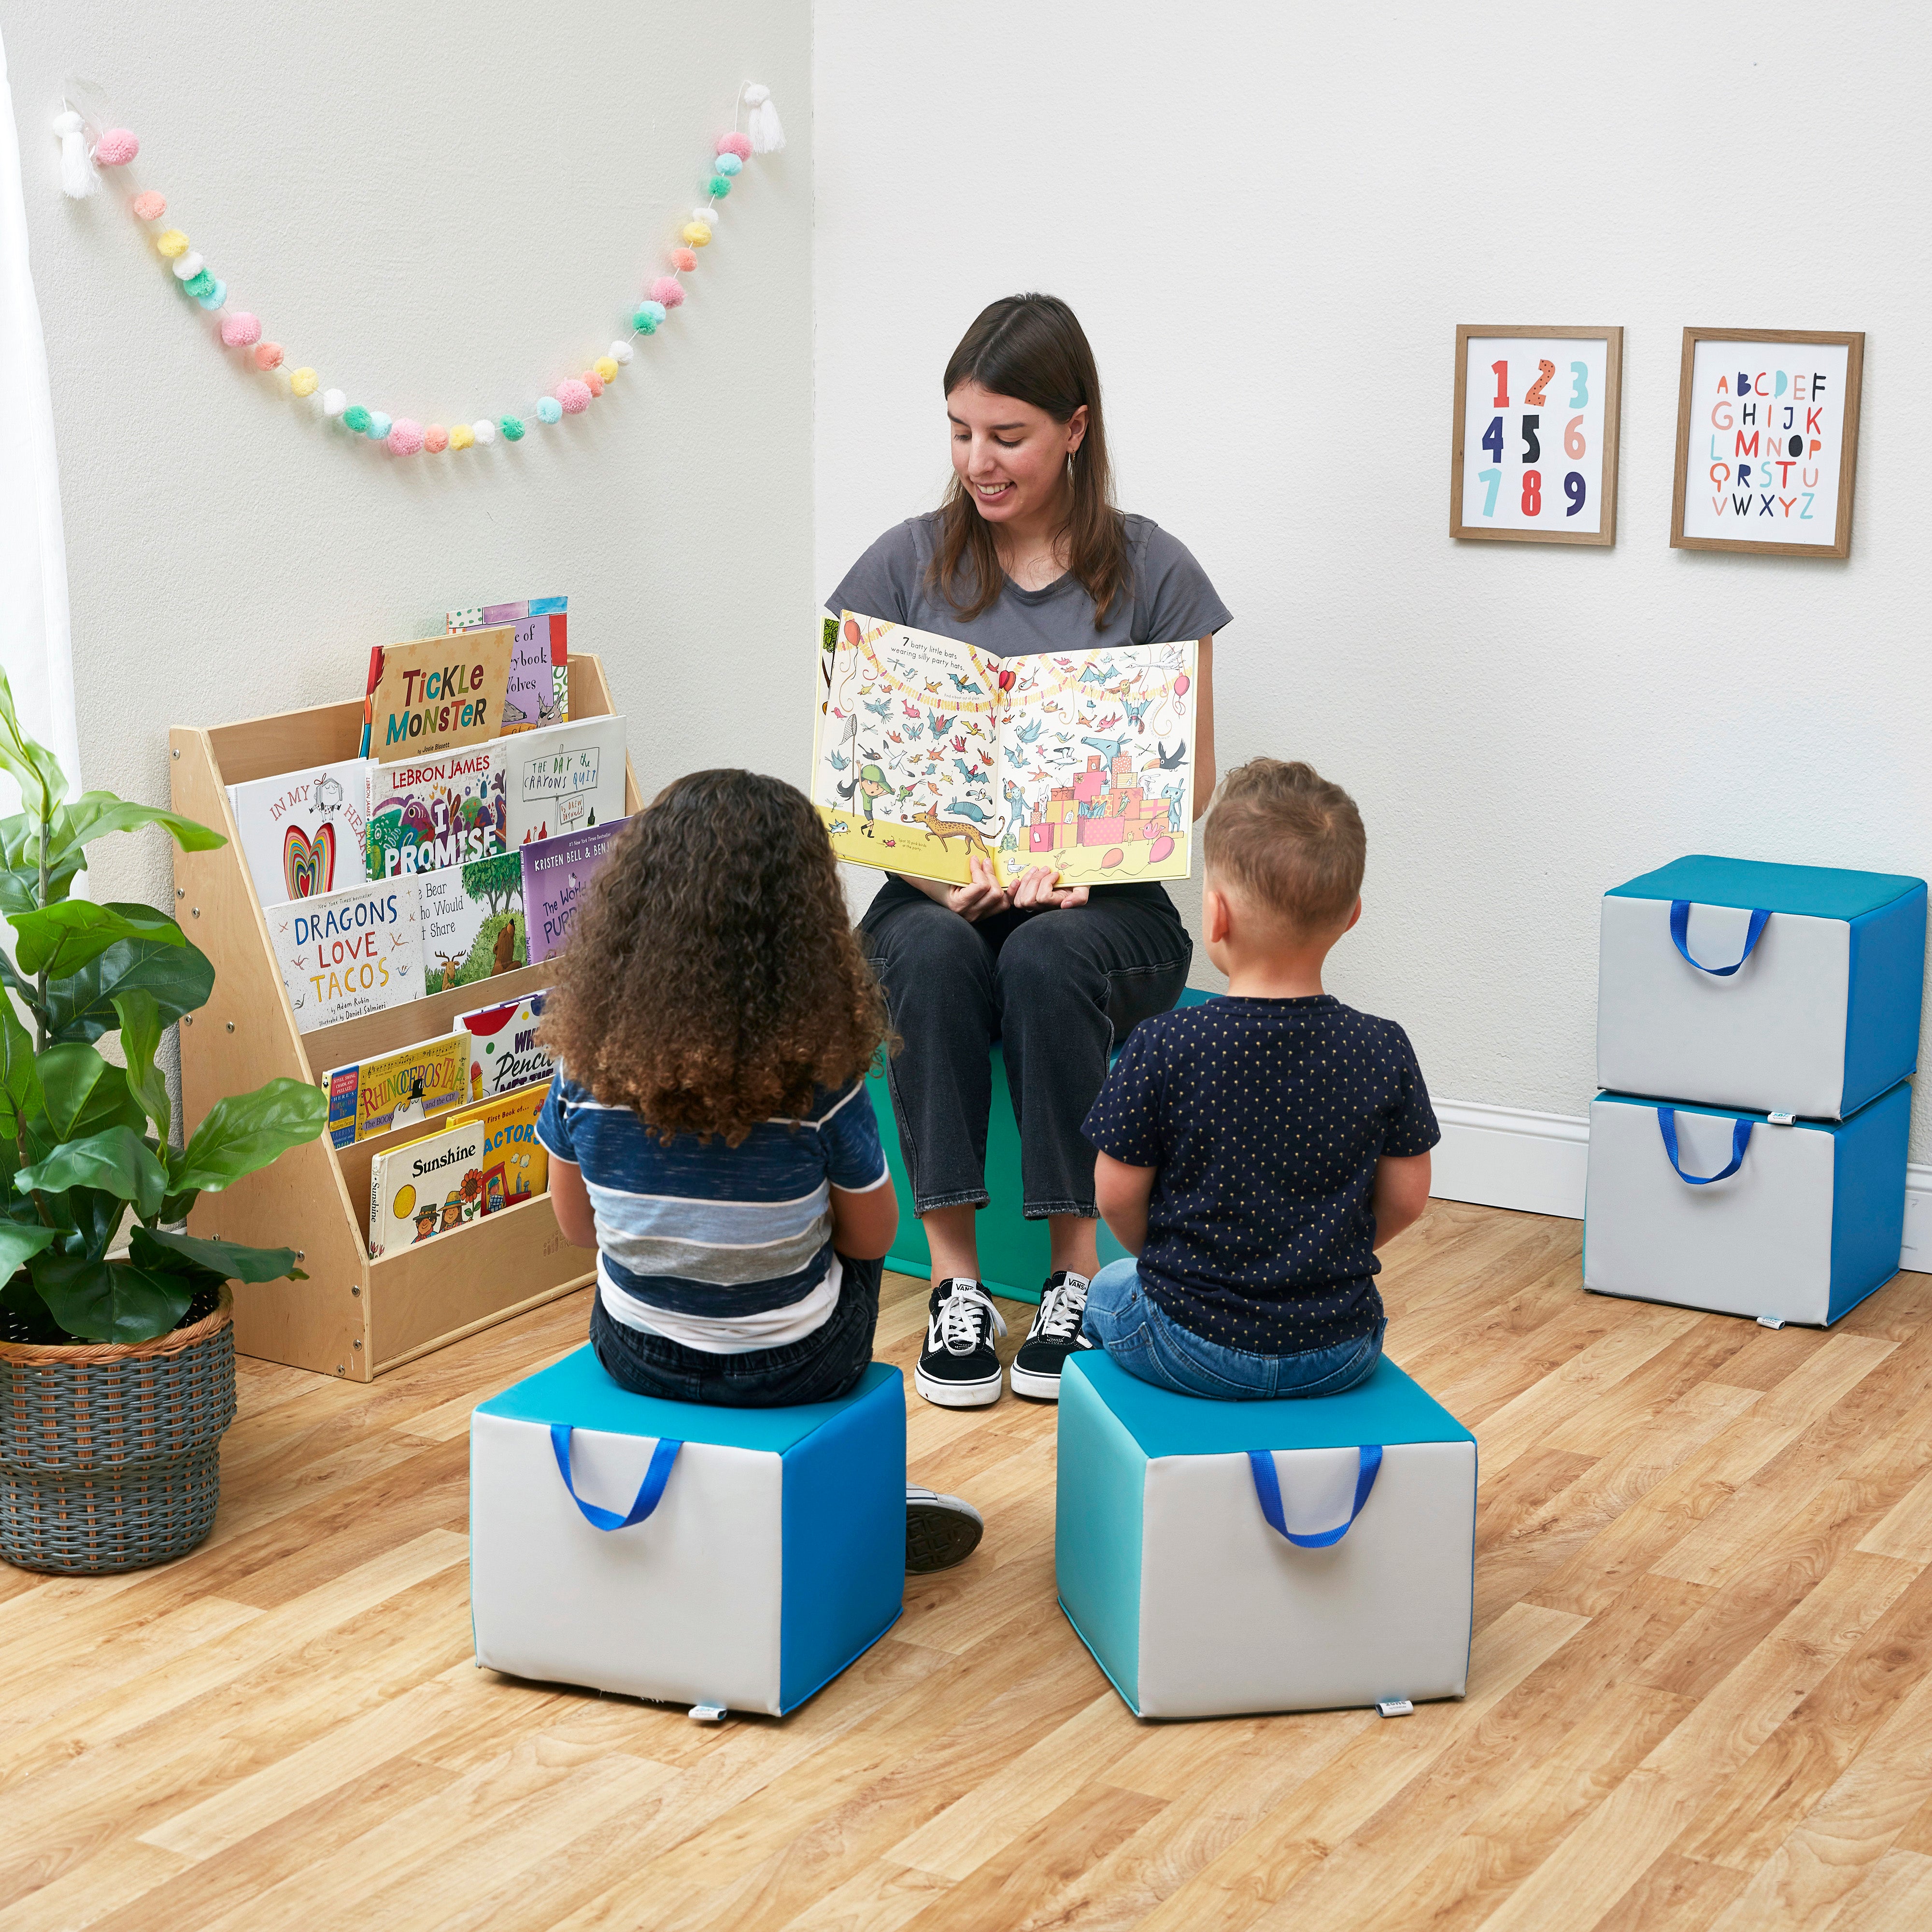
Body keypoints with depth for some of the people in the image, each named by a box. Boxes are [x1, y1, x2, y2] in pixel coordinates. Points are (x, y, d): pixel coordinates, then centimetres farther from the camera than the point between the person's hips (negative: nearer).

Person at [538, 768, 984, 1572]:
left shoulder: (588, 1059, -16)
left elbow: (577, 1226, -1)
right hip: (790, 1369, -2)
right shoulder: (817, 1079, -23)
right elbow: (871, 1237, -8)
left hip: (634, 1355, 2)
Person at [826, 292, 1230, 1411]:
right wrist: (941, 876, -16)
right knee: (932, 954, -34)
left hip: (1103, 905, -1)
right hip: (936, 892, 1)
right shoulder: (907, 565, 5)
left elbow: (1191, 779, 2)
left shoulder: (1151, 573, 1)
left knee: (1047, 960, -35)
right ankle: (957, 1282, -29)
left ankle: (1077, 1276, -23)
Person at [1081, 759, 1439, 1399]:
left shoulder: (1163, 1047, -18)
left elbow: (1118, 1196, -8)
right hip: (1340, 1357, 2)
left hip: (1193, 1351, -2)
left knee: (1107, 1292, 31)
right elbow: (1406, 1199, -1)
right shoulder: (1383, 1051, -10)